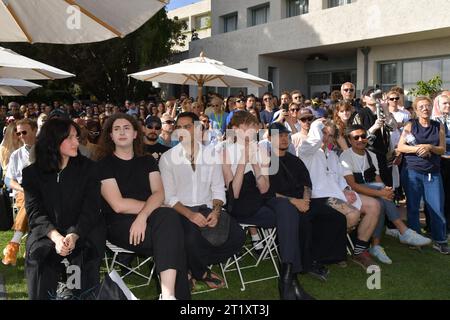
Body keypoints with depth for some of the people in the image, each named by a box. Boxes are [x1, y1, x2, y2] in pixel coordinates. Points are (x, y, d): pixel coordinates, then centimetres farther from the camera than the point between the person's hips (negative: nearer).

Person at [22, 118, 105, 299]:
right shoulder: (32, 173, 6)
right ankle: (44, 296, -10)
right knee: (38, 256, -29)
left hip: (82, 231, 0)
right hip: (47, 232, 1)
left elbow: (91, 208, -3)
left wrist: (74, 235, -22)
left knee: (85, 256, -29)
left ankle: (86, 296, -10)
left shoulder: (86, 167, 5)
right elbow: (35, 212, -4)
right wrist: (56, 237, -23)